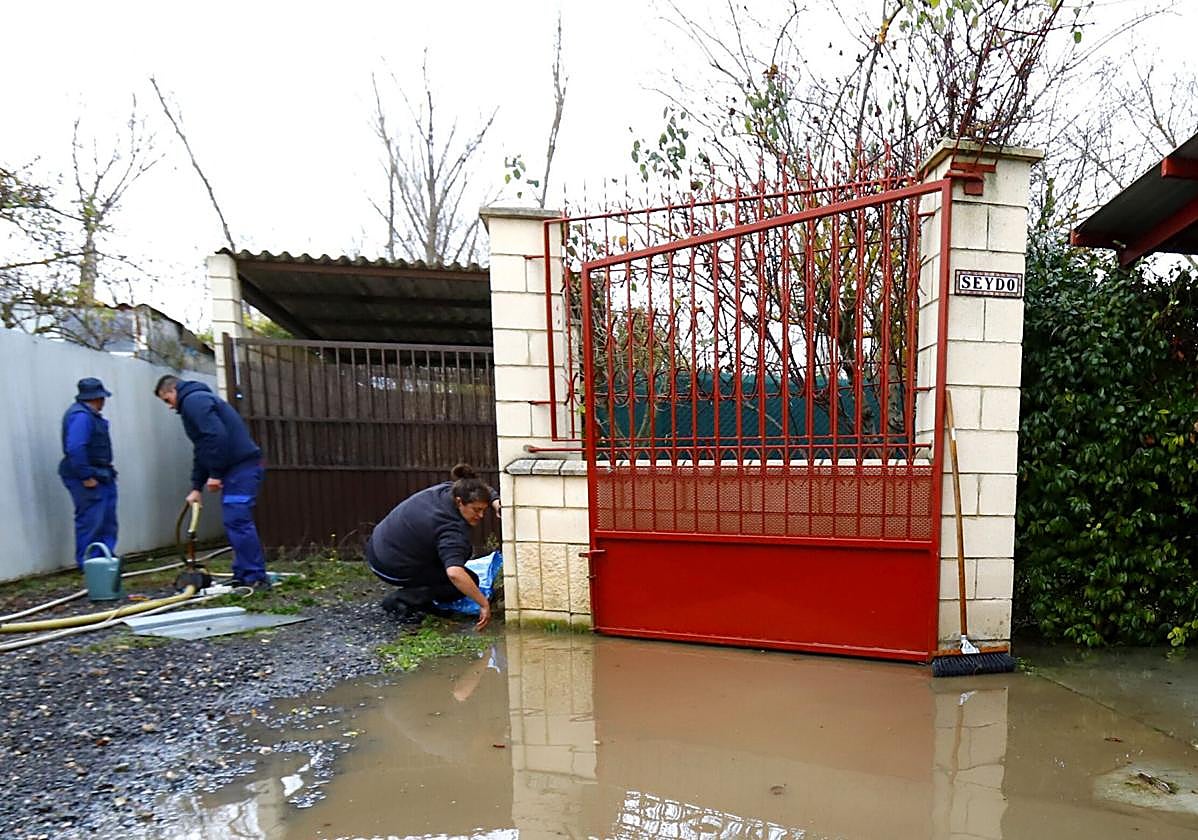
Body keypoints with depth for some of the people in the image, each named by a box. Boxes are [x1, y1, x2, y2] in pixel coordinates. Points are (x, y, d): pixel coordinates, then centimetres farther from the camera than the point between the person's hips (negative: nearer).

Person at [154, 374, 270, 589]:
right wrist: (196, 487, 27)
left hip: (241, 467, -10)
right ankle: (243, 576, 18)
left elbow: (216, 437, -20)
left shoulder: (194, 400, -5)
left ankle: (256, 578, -5)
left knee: (237, 521, -9)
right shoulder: (196, 401, 28)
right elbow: (202, 450, 29)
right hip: (238, 467, 10)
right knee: (234, 521, 12)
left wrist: (214, 474, -14)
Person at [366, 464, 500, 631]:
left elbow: (481, 489, 10)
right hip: (392, 570, -8)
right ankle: (403, 600, -7)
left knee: (463, 550, 12)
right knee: (468, 581, -3)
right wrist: (484, 604, -36)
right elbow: (454, 574, -44)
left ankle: (414, 589, 16)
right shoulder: (451, 529, -31)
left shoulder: (448, 489, -7)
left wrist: (496, 501, -10)